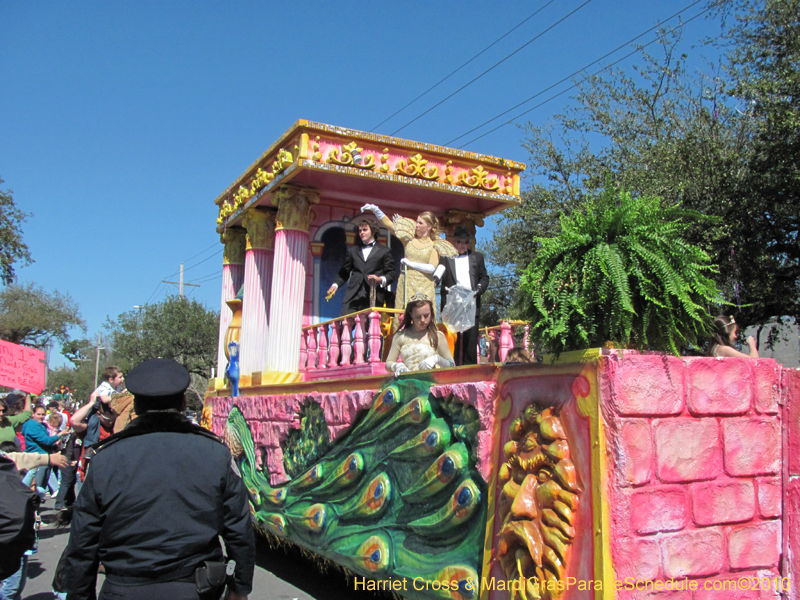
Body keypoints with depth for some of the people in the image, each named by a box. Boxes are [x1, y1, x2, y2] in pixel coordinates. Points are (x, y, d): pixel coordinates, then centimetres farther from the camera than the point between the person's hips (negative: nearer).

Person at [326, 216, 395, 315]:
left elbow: (391, 274, 8)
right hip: (353, 297, 2)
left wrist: (380, 280, -12)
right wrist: (335, 285, 4)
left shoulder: (384, 251, 15)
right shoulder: (353, 251, 25)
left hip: (373, 298, -2)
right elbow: (344, 272, 22)